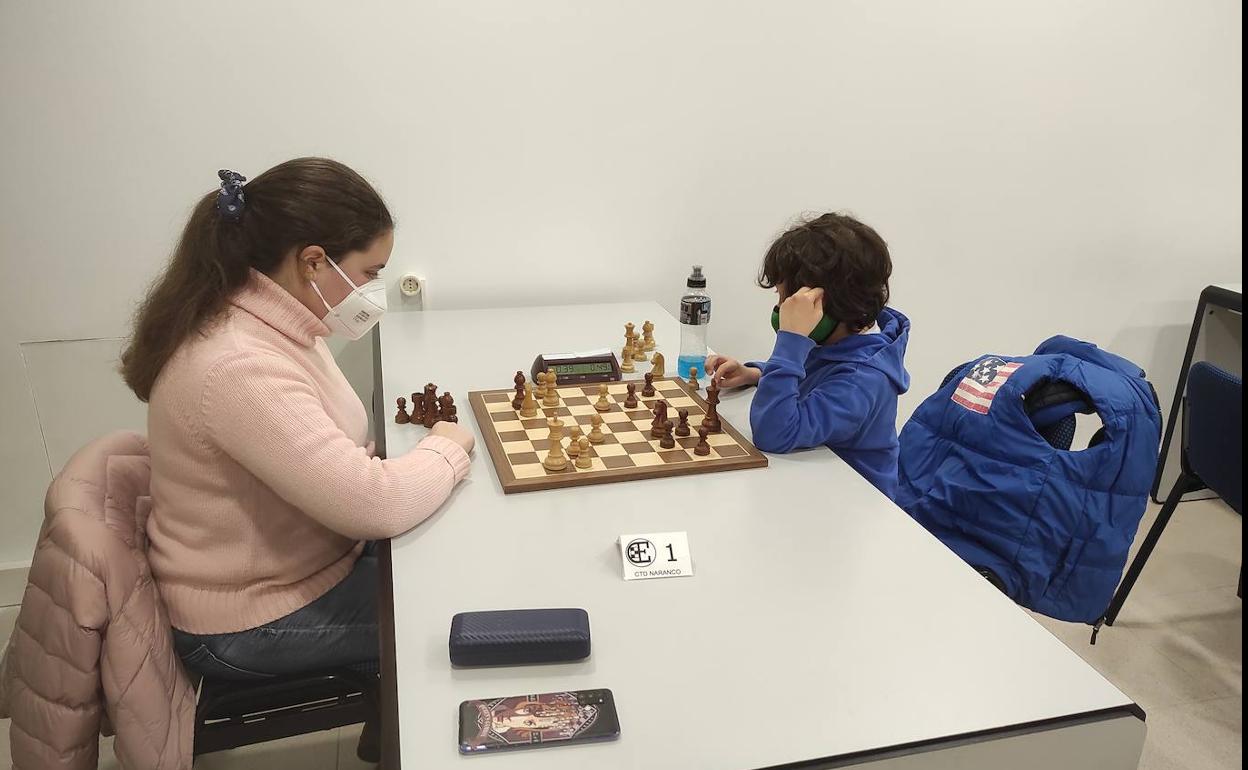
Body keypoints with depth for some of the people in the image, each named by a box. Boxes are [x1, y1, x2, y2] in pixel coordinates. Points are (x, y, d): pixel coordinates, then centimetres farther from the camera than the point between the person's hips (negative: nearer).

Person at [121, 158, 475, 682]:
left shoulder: (270, 326, -1)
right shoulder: (240, 368, -32)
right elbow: (374, 506, -33)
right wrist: (446, 448, -15)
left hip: (298, 561, 9)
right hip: (251, 627, -9)